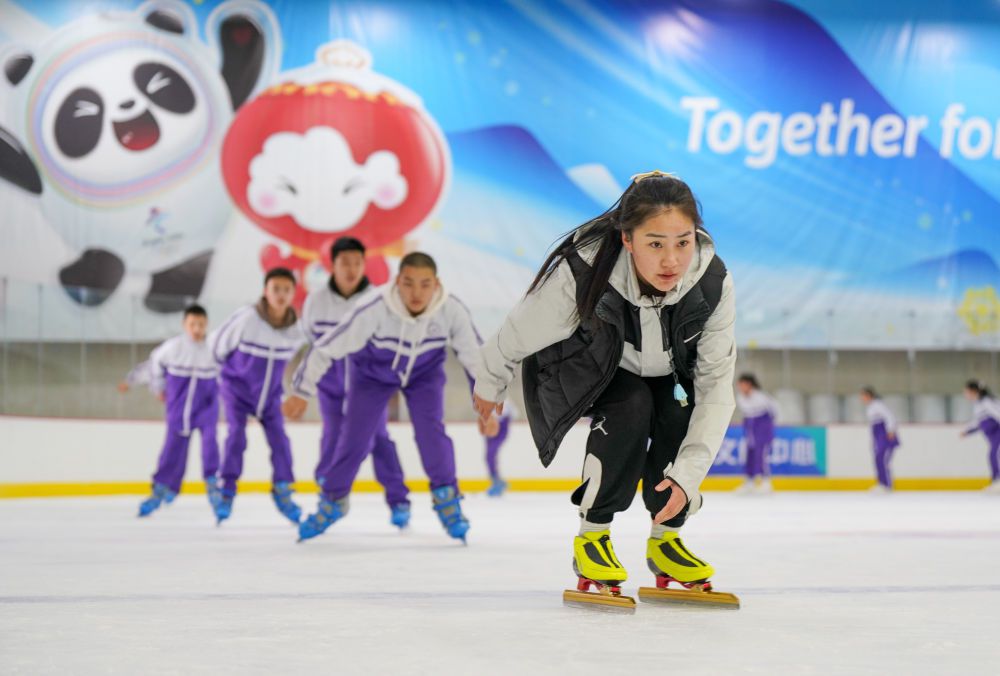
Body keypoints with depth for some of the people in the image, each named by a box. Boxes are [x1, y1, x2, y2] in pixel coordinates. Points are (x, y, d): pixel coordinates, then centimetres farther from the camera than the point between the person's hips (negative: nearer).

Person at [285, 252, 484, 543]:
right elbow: (327, 347, -29)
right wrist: (301, 392, -22)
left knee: (430, 430, -18)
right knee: (354, 439, -3)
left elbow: (476, 356, -16)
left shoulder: (453, 311, -33)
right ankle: (332, 502, 22)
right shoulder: (373, 308, -39)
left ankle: (447, 499, 5)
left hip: (425, 370, 1)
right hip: (372, 370, -1)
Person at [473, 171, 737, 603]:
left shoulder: (712, 281, -30)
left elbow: (717, 383, -24)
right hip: (579, 368, -3)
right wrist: (489, 384, 0)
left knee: (682, 412, -25)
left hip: (663, 369, 3)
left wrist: (687, 473, -32)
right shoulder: (582, 272, -39)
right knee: (629, 408, -30)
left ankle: (664, 539, -2)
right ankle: (592, 538, -12)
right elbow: (519, 334, -18)